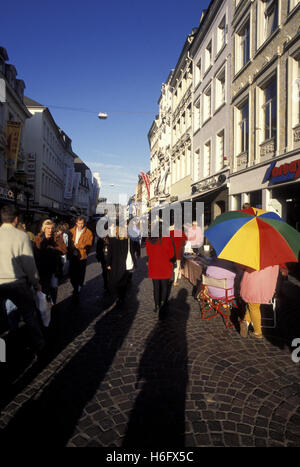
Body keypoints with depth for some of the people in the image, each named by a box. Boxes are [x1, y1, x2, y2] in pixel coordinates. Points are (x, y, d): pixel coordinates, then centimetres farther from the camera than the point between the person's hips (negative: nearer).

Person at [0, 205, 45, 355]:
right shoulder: (22, 236, -10)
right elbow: (29, 263, -8)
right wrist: (36, 282, 5)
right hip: (17, 282, -2)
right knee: (30, 315, 13)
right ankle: (38, 345, 25)